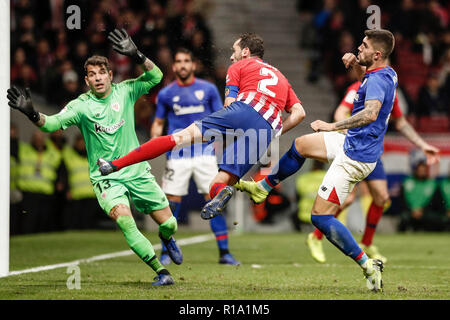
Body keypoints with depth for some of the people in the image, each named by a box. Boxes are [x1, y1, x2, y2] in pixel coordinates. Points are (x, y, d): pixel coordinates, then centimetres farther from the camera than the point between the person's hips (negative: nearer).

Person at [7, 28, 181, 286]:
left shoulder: (124, 91, -3)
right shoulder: (81, 105, -8)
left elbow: (155, 77, -12)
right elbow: (52, 123, -20)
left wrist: (137, 56, -27)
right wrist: (32, 113, -39)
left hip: (137, 172, 2)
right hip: (106, 178, -2)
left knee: (168, 223, 4)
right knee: (123, 218, -28)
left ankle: (167, 239, 44)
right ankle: (160, 271, -18)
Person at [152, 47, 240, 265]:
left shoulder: (208, 89, 7)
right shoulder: (166, 94, 7)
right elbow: (158, 123, 15)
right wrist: (155, 139, -3)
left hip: (204, 153, 0)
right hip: (177, 155, 0)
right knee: (172, 202, -2)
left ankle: (224, 252, 0)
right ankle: (166, 252, 9)